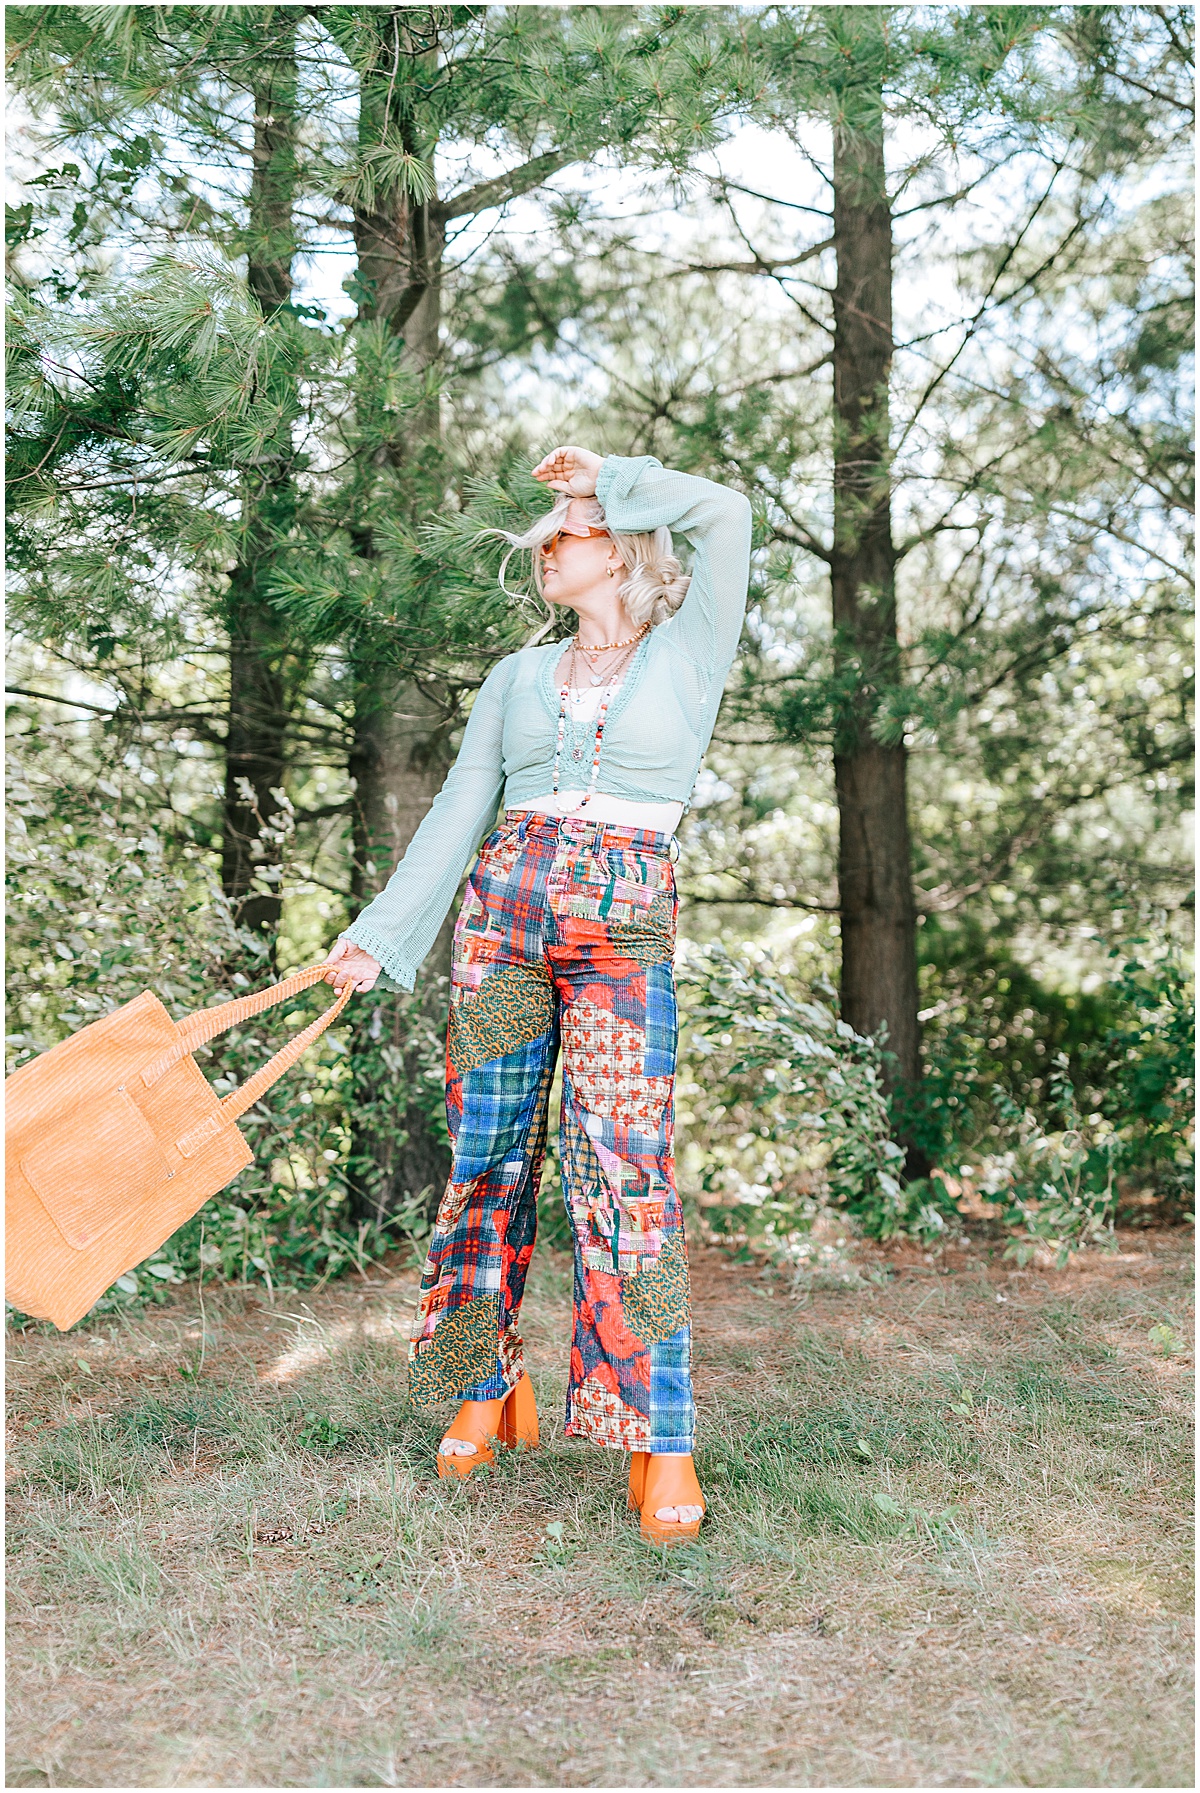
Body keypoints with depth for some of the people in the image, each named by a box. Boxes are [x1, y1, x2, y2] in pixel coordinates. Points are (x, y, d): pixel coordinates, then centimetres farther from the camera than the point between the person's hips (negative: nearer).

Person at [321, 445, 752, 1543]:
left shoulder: (690, 651, 9)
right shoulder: (520, 676, 18)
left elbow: (722, 513, -3)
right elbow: (458, 812, 15)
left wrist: (606, 477, 10)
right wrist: (381, 936, 9)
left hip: (624, 931, -4)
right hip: (502, 913, 4)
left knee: (628, 1166, -13)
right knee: (488, 1153, 4)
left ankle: (662, 1441, -9)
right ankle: (486, 1389, 18)